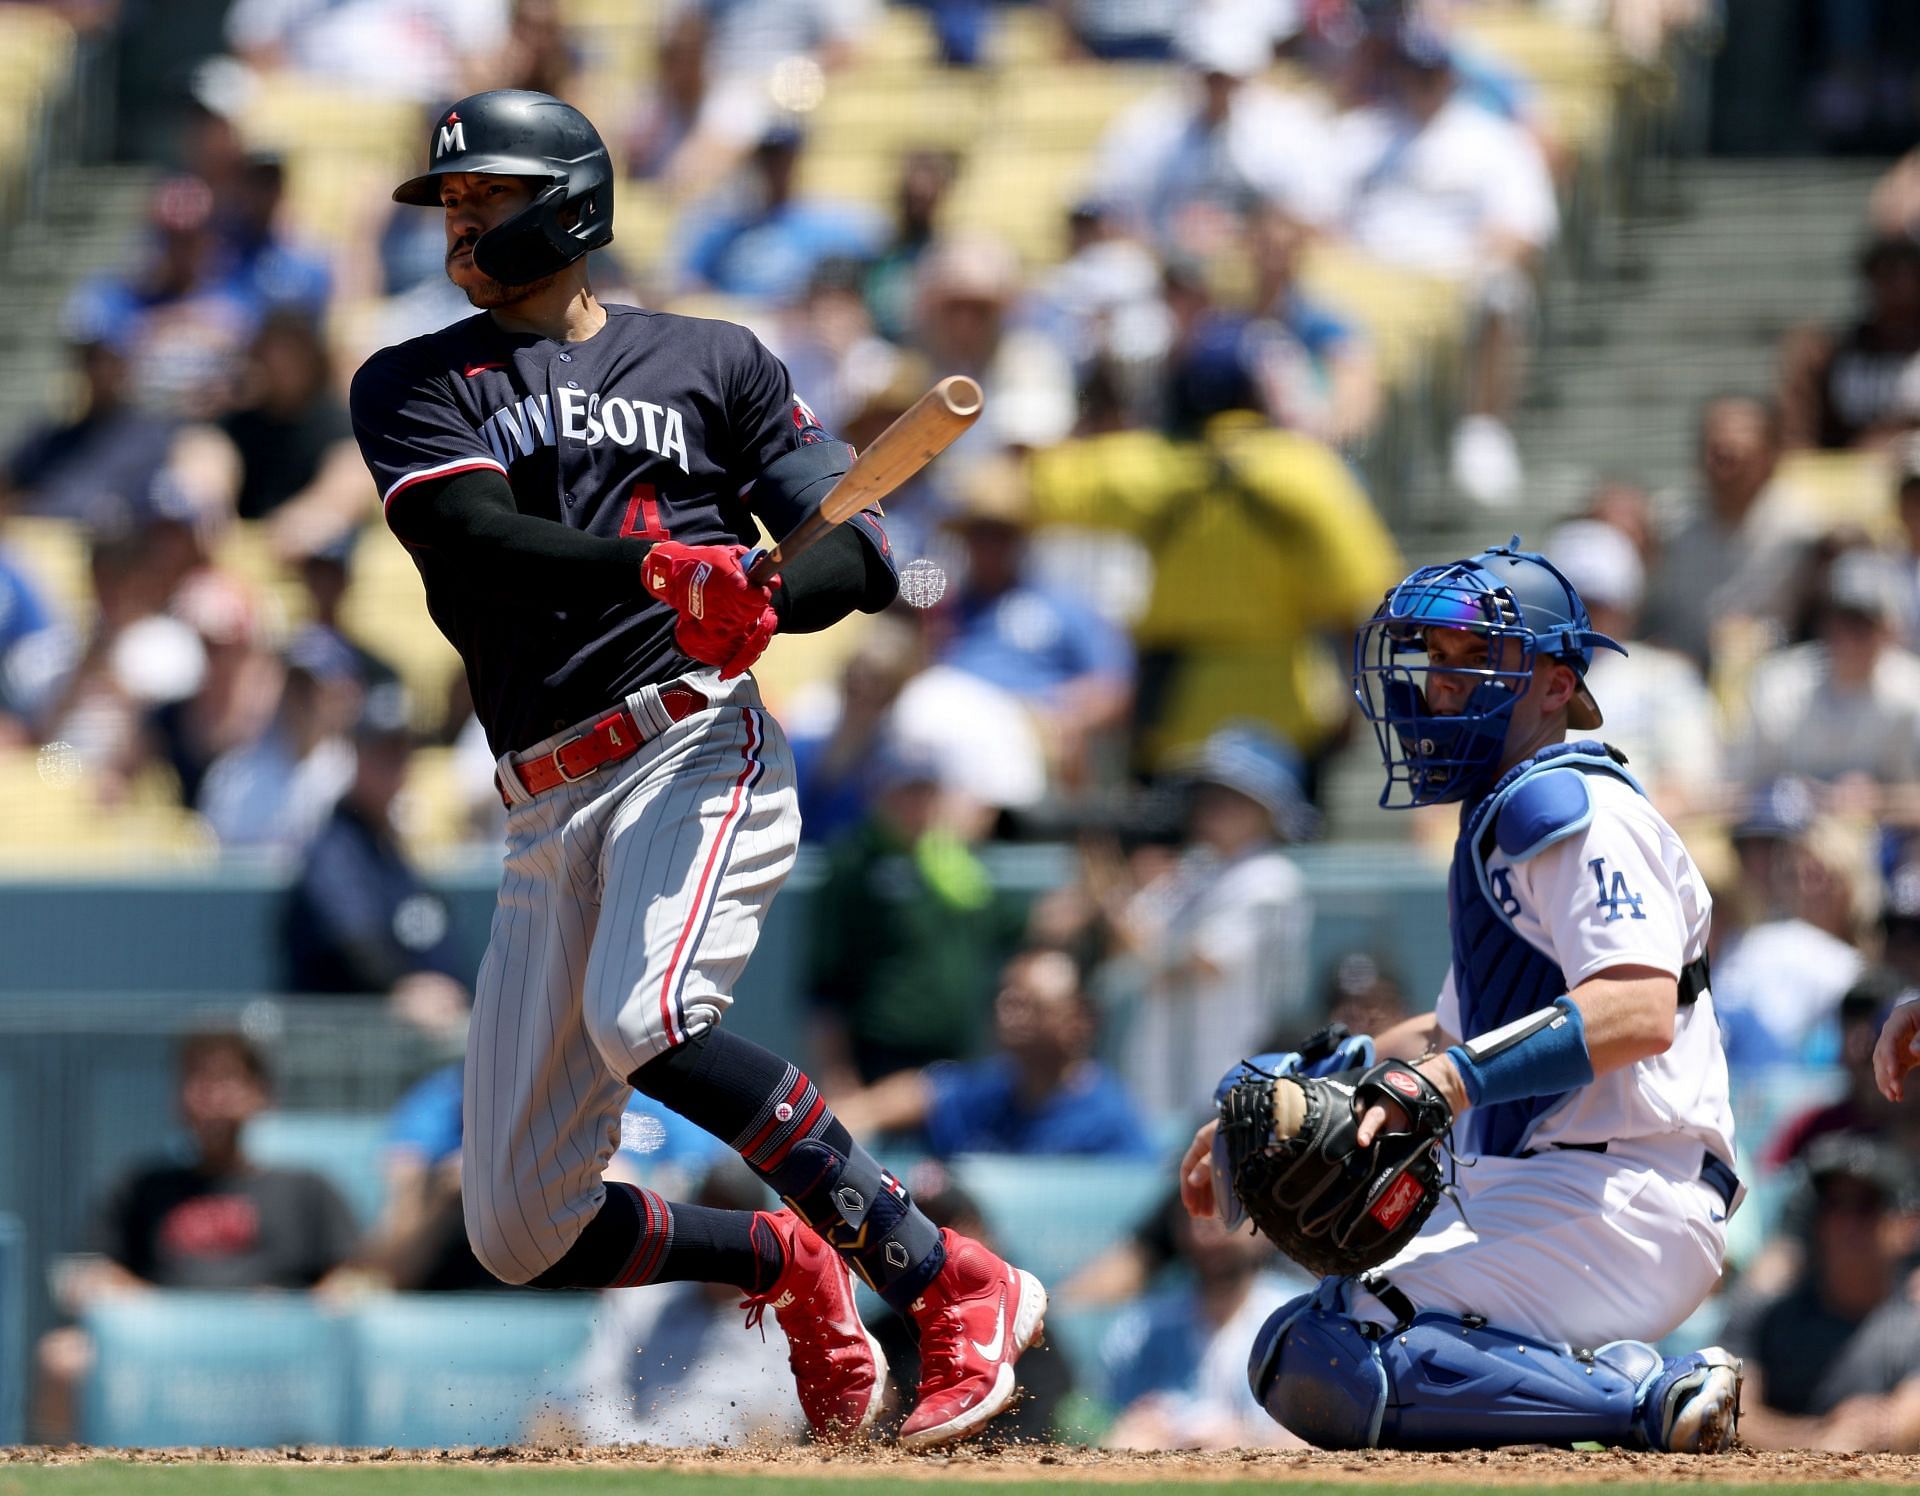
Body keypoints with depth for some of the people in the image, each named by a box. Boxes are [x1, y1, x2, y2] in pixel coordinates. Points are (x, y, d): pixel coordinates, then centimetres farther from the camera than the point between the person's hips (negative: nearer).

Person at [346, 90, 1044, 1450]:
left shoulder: (711, 362, 12)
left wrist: (758, 598, -18)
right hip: (547, 815, 4)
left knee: (643, 1018, -35)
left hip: (696, 744, -4)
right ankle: (790, 1266, 27)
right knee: (520, 1232, 0)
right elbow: (473, 535, -8)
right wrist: (657, 566, -26)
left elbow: (862, 556, 5)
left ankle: (957, 1291, -27)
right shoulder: (415, 386, 13)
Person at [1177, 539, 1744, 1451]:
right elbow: (1459, 1032, 32)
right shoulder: (1501, 823, 24)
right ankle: (1629, 1383, 6)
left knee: (1310, 1365, -22)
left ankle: (1649, 1396, -19)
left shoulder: (1571, 808, -9)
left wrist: (1458, 1075, -34)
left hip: (1622, 1200, -11)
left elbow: (1640, 1012, -24)